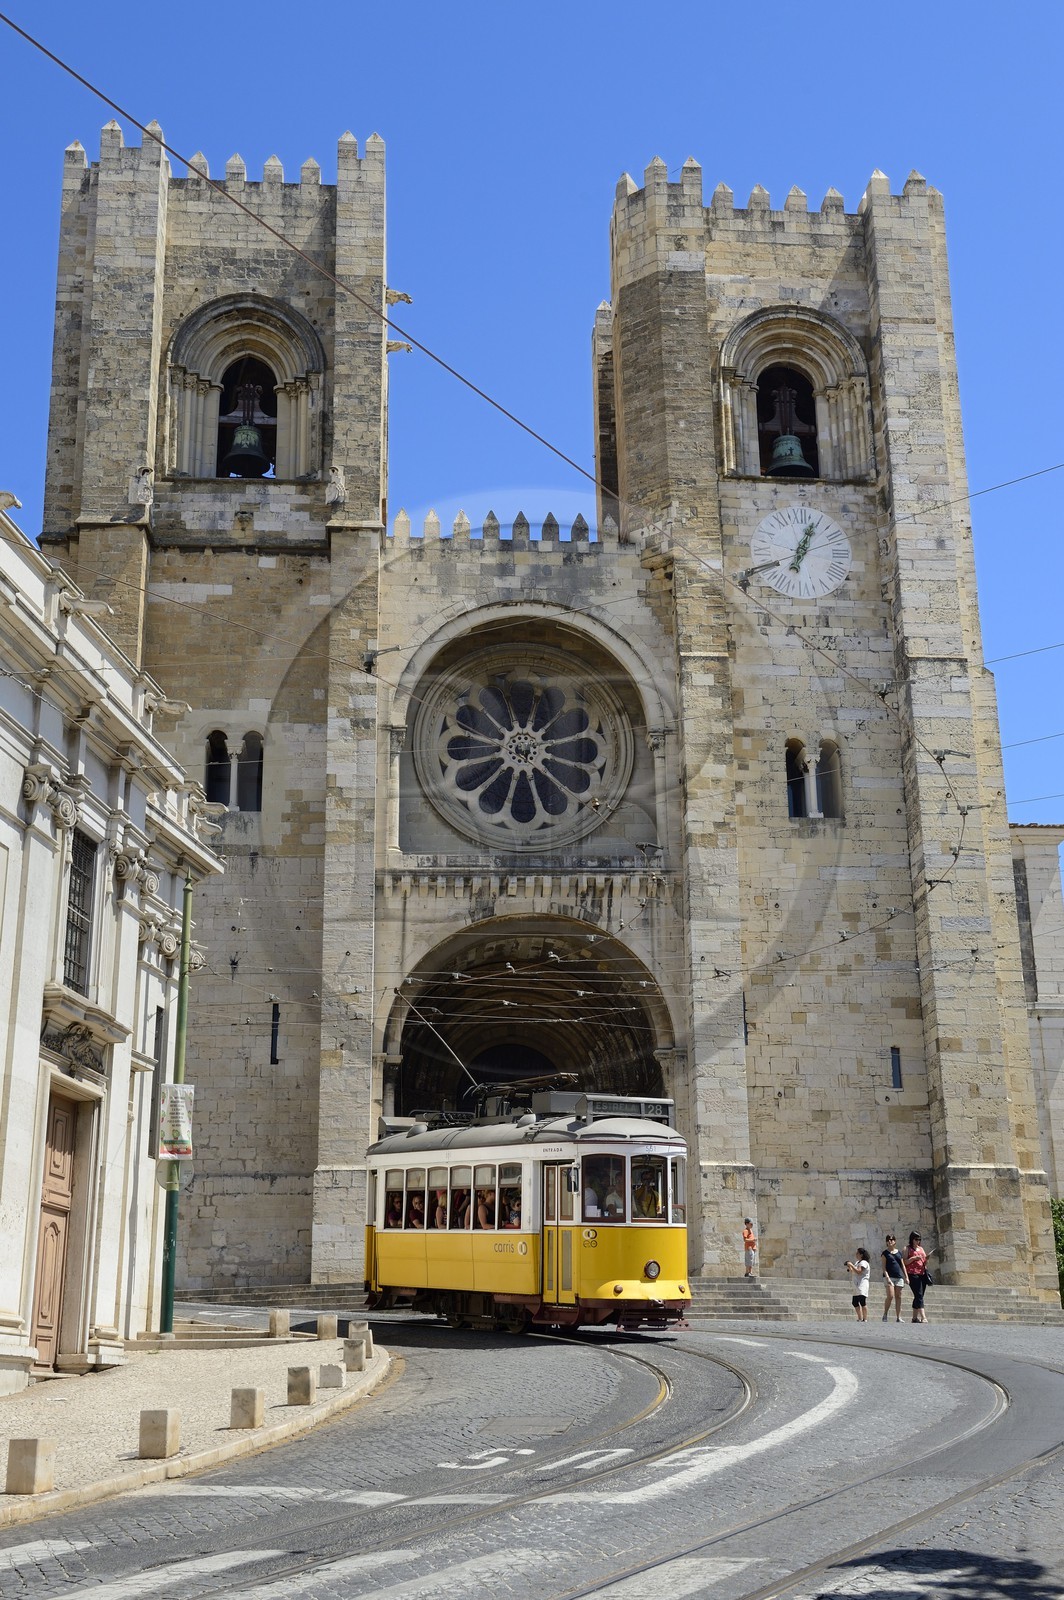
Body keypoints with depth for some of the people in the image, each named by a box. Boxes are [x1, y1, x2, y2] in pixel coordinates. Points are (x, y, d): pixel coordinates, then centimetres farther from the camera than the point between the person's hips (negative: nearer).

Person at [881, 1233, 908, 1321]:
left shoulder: (899, 1252, 14)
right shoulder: (885, 1253, 2)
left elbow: (903, 1265, 17)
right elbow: (884, 1266, -4)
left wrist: (906, 1276, 10)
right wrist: (887, 1277, -16)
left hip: (899, 1277, 4)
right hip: (889, 1276, -4)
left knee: (898, 1297, 3)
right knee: (890, 1296, -14)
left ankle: (898, 1317, 7)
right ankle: (885, 1315, 1)